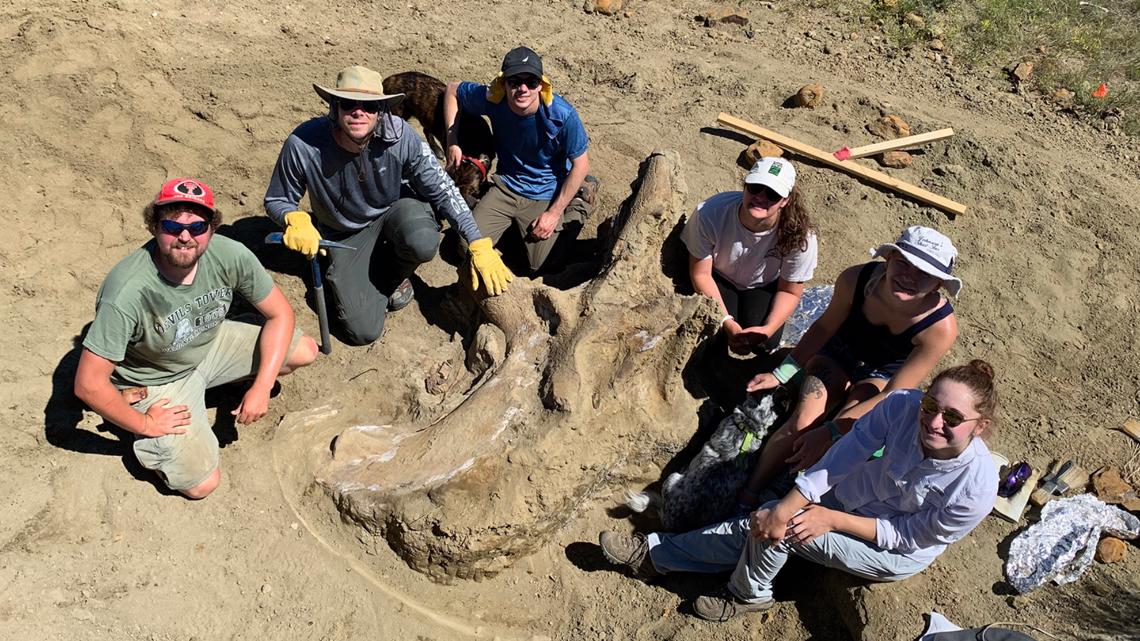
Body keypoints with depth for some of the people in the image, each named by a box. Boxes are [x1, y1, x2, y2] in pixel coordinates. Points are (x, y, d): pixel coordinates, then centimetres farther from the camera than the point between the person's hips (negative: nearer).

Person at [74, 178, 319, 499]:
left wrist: (261, 388, -17)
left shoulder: (230, 255, -24)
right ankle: (146, 444, 16)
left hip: (211, 344, 5)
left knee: (305, 351, -7)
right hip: (156, 380, -4)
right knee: (201, 484, -14)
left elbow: (280, 313, -11)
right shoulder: (126, 292, -36)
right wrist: (145, 425, -15)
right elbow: (88, 384, -29)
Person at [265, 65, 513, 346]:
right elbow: (276, 201, -10)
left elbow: (442, 190, -17)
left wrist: (479, 245, -22)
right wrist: (296, 219, -35)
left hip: (394, 210, 1)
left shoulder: (401, 136, -27)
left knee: (422, 243, -38)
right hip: (345, 236, 0)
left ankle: (394, 274, 2)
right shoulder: (303, 145, -28)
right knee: (364, 331, -11)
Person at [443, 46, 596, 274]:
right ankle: (512, 222, 24)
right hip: (505, 185, 3)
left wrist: (554, 213, -15)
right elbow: (452, 90, 2)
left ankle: (578, 203, 21)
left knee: (541, 267, -3)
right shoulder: (493, 99, -18)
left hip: (545, 195, -3)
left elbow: (580, 166, -15)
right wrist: (452, 142, -7)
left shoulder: (562, 115, -26)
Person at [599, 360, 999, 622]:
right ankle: (654, 554, 7)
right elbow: (847, 453, -23)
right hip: (851, 497, 4)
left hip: (894, 554, -3)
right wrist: (789, 505, -31)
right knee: (766, 524, -10)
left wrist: (831, 519, -24)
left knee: (779, 531, -21)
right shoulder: (904, 404, -27)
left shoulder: (976, 489, -32)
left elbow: (906, 537, -19)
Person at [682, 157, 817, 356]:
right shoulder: (710, 214, -35)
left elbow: (790, 292, -14)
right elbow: (700, 274, -21)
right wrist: (728, 323, -28)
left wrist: (768, 329, -30)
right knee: (712, 336, -21)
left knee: (765, 344, -18)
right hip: (719, 278, 0)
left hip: (764, 286, 1)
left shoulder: (800, 236, -33)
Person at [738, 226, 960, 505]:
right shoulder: (855, 279, -28)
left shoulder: (941, 327, -33)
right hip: (839, 353, 1)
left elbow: (893, 396, -27)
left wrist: (830, 432, -31)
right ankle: (746, 497, -6)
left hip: (883, 375, -1)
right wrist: (782, 373, -5)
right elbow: (825, 327, -7)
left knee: (842, 435, -27)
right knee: (801, 424, -21)